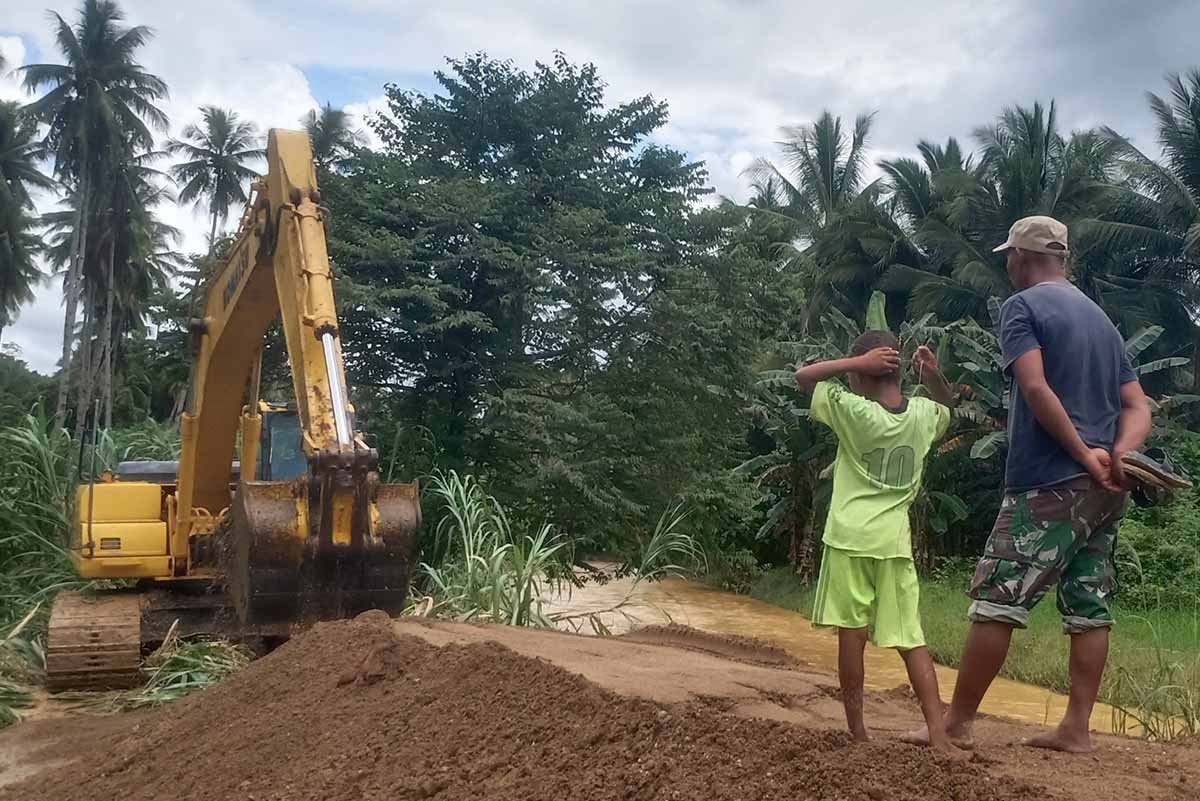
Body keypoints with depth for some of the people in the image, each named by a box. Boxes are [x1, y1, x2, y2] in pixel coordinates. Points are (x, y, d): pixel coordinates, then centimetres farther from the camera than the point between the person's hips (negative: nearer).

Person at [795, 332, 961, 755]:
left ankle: (856, 728, 7)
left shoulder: (853, 411, -8)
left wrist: (858, 361, -8)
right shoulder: (923, 414, 4)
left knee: (852, 630, 2)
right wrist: (933, 376, 8)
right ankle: (937, 731, -3)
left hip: (850, 537, -3)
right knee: (911, 638, 5)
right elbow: (947, 406, 29)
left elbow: (803, 376, 0)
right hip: (894, 541, 4)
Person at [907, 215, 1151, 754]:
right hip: (1105, 489, 8)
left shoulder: (1022, 307, -4)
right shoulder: (1102, 318, 20)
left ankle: (957, 724, 0)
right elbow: (1137, 407, 12)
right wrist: (1114, 455, -5)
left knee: (995, 601, -5)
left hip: (1049, 485, -8)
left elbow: (1036, 389, -19)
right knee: (1089, 607, 9)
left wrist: (1083, 455, -15)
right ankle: (1076, 729, 13)